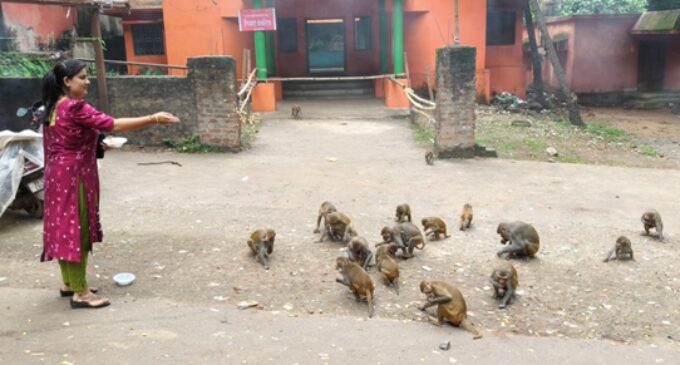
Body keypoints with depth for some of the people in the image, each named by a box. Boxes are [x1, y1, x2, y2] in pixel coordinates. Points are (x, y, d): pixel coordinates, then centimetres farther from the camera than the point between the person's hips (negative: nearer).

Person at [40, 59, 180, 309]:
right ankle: (80, 293, 3)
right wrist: (153, 119, -25)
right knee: (76, 230, -4)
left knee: (64, 227, 15)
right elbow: (112, 125, -25)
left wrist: (96, 143, 14)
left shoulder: (55, 106, 10)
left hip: (59, 174, 10)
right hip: (73, 175, -10)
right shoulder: (75, 108, -20)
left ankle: (69, 283, 27)